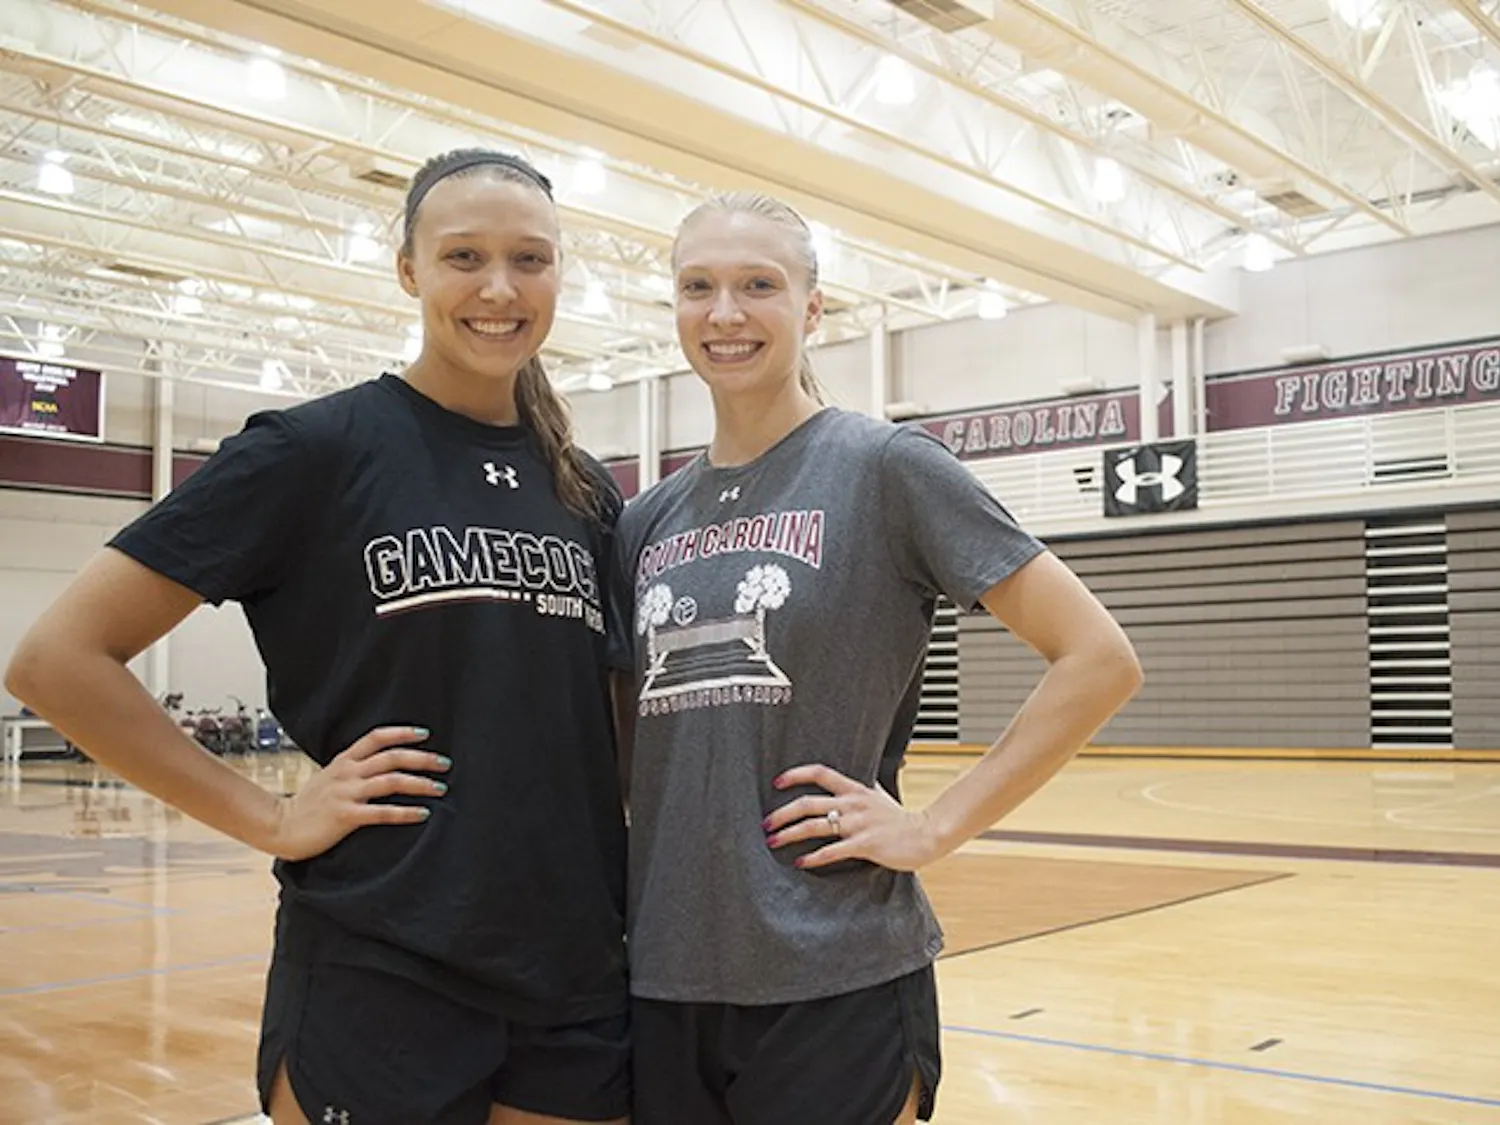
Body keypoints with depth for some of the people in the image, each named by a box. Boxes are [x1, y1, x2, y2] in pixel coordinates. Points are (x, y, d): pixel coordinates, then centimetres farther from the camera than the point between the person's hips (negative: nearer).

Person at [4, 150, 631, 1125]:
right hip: (377, 971, -5)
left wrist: (643, 827, 3)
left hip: (577, 971, 5)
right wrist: (272, 821, -11)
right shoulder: (318, 448, -7)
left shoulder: (587, 492, 8)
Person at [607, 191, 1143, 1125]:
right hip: (664, 975, 5)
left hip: (834, 979, -5)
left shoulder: (886, 467, -7)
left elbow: (1100, 660, -10)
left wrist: (933, 828, -13)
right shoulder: (649, 521, 8)